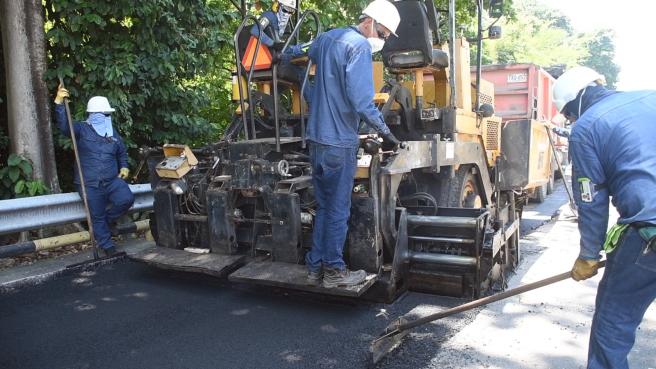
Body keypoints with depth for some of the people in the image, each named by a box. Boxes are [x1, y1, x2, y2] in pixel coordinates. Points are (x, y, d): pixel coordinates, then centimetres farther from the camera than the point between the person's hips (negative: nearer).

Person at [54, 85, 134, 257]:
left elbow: (122, 152, 24)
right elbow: (64, 126, -23)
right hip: (89, 184, -3)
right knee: (97, 217, 1)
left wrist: (124, 167, 6)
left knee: (127, 199, -20)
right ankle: (108, 247, 17)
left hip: (112, 180, 4)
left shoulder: (113, 132, 12)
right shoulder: (82, 129, -2)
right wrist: (59, 103, -34)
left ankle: (108, 220, 10)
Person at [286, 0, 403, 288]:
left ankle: (315, 267, 21)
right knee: (338, 209, 3)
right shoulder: (359, 46, -12)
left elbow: (294, 54, 26)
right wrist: (385, 131, -10)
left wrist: (316, 103, 28)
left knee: (323, 206, 15)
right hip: (339, 142, -8)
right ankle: (334, 271, 14)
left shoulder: (326, 38, 15)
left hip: (316, 137, 8)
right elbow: (361, 101, -20)